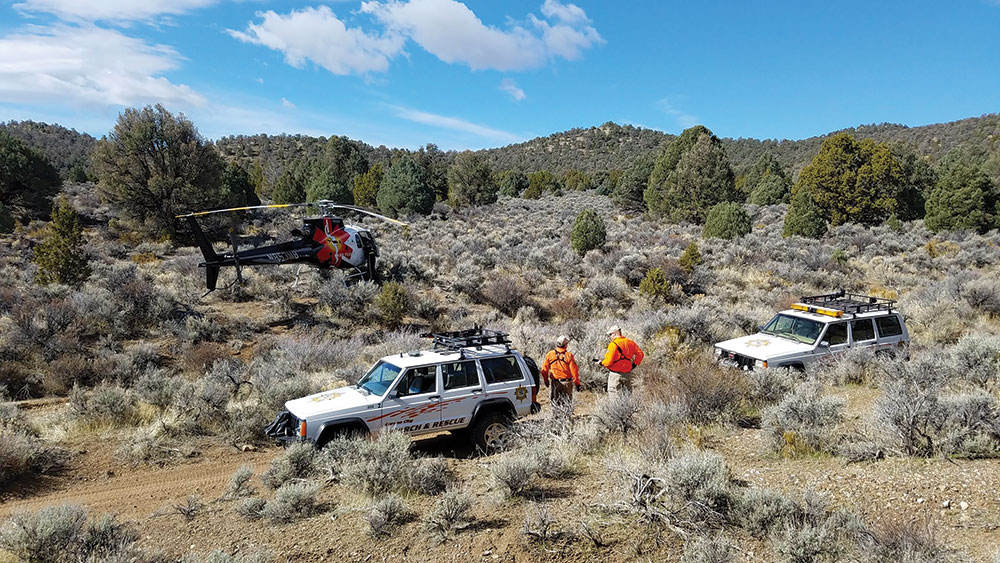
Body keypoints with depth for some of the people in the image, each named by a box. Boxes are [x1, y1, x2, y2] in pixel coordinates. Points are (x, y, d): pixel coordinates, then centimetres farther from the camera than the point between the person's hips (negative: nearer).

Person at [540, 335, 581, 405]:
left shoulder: (549, 354, -3)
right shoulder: (569, 355, -10)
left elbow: (544, 369, 2)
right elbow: (574, 370, -10)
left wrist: (546, 380, 17)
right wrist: (577, 383, -2)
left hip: (555, 383, 2)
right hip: (567, 383, -2)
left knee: (555, 402, 11)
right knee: (567, 401, 9)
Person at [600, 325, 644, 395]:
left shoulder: (613, 344, -16)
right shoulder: (630, 342, 4)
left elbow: (609, 361, -19)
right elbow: (640, 354, 11)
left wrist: (601, 363, -1)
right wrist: (634, 364, 14)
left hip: (615, 374, -6)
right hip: (627, 373, 6)